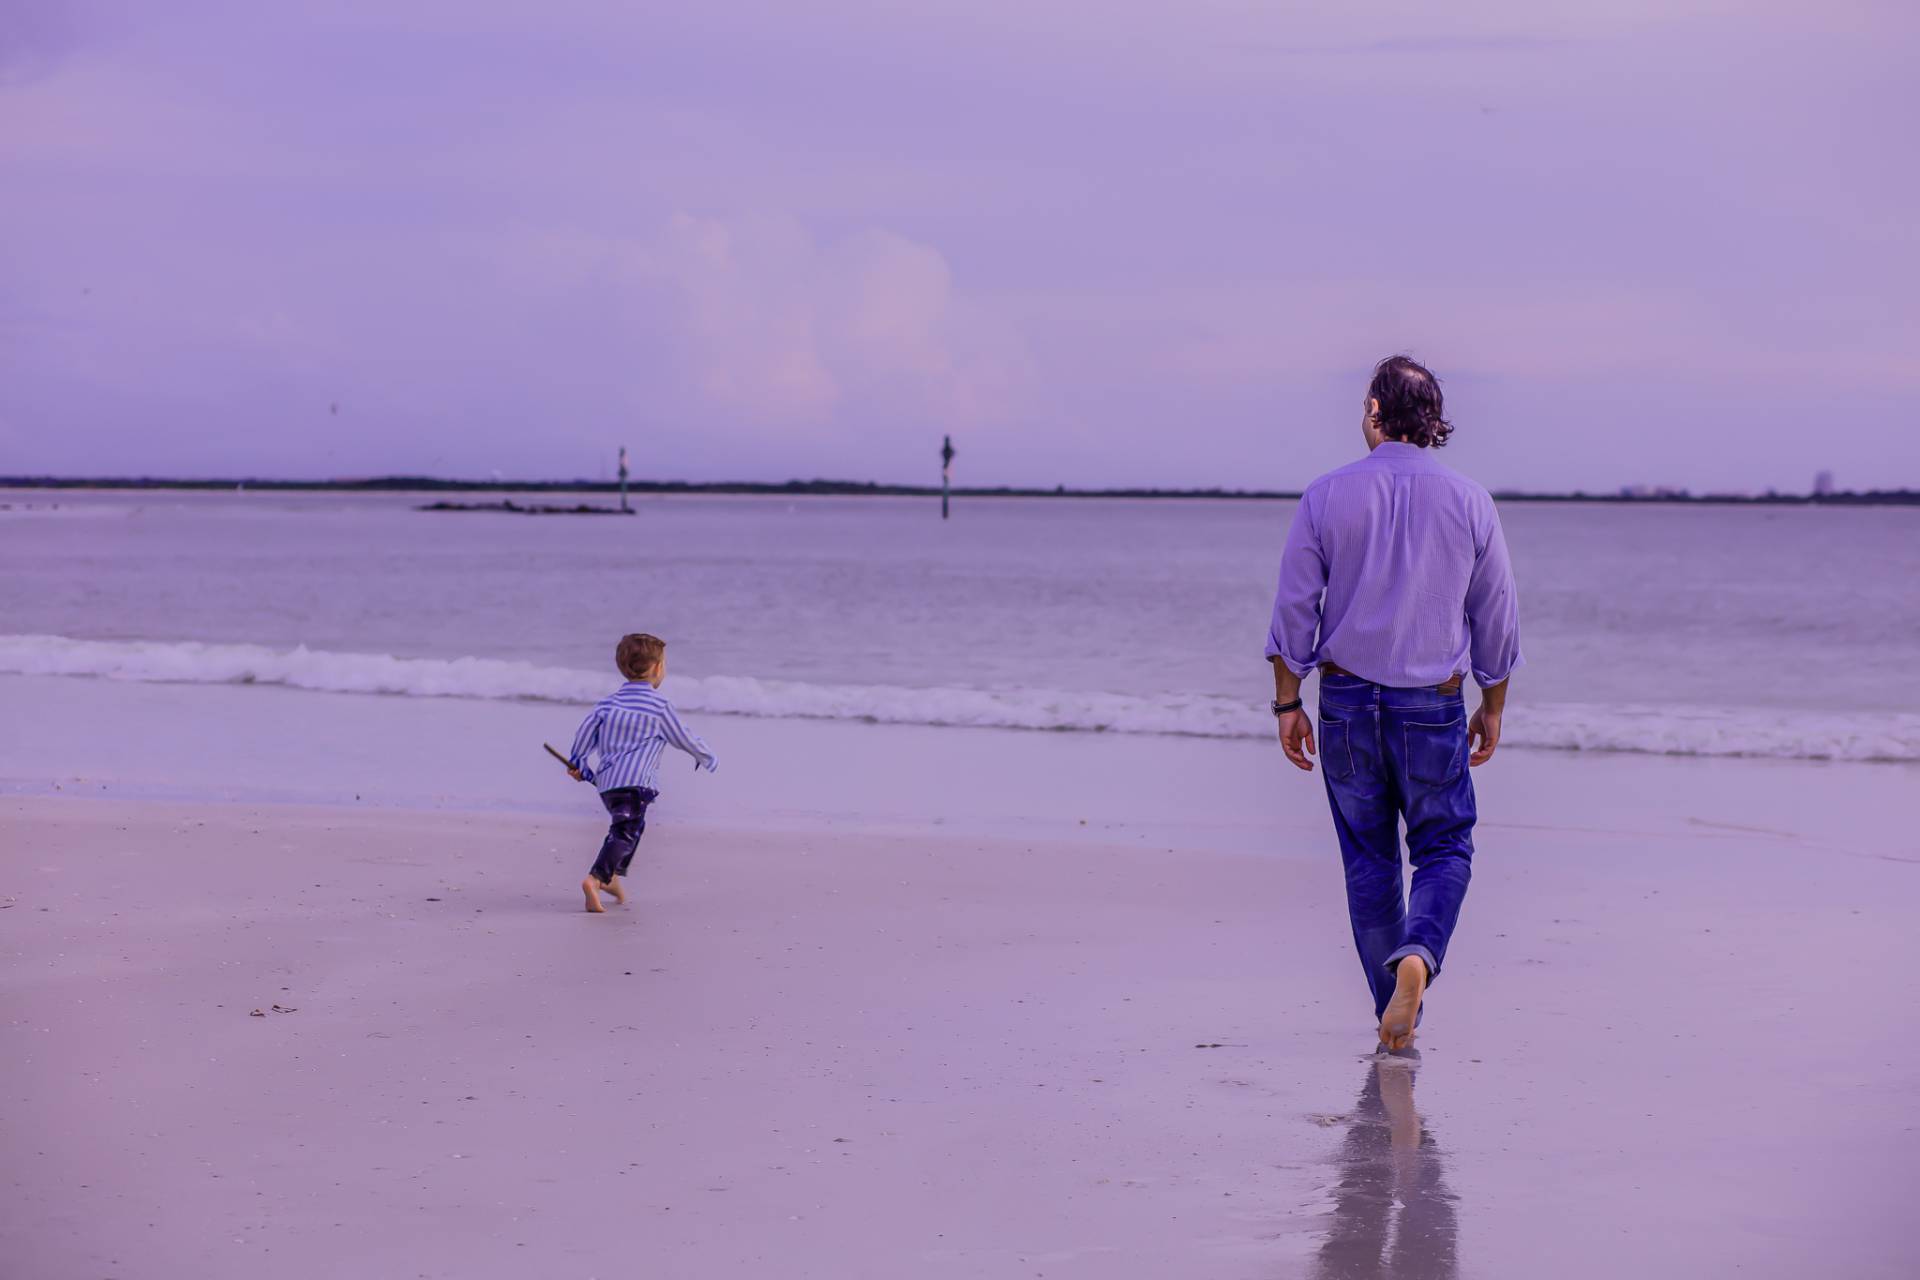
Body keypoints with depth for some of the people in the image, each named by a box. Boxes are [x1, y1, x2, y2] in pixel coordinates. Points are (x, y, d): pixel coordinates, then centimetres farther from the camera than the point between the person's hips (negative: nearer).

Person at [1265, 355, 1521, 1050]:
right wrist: (1493, 708, 15)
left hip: (1348, 698, 0)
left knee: (1368, 858, 10)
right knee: (1444, 848, 11)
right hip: (1434, 704, 0)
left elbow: (1294, 608, -4)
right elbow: (1497, 619, 4)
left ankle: (1395, 1020, 14)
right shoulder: (1469, 502, -1)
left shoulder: (1326, 496, -4)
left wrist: (1288, 704, 4)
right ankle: (1418, 956, -18)